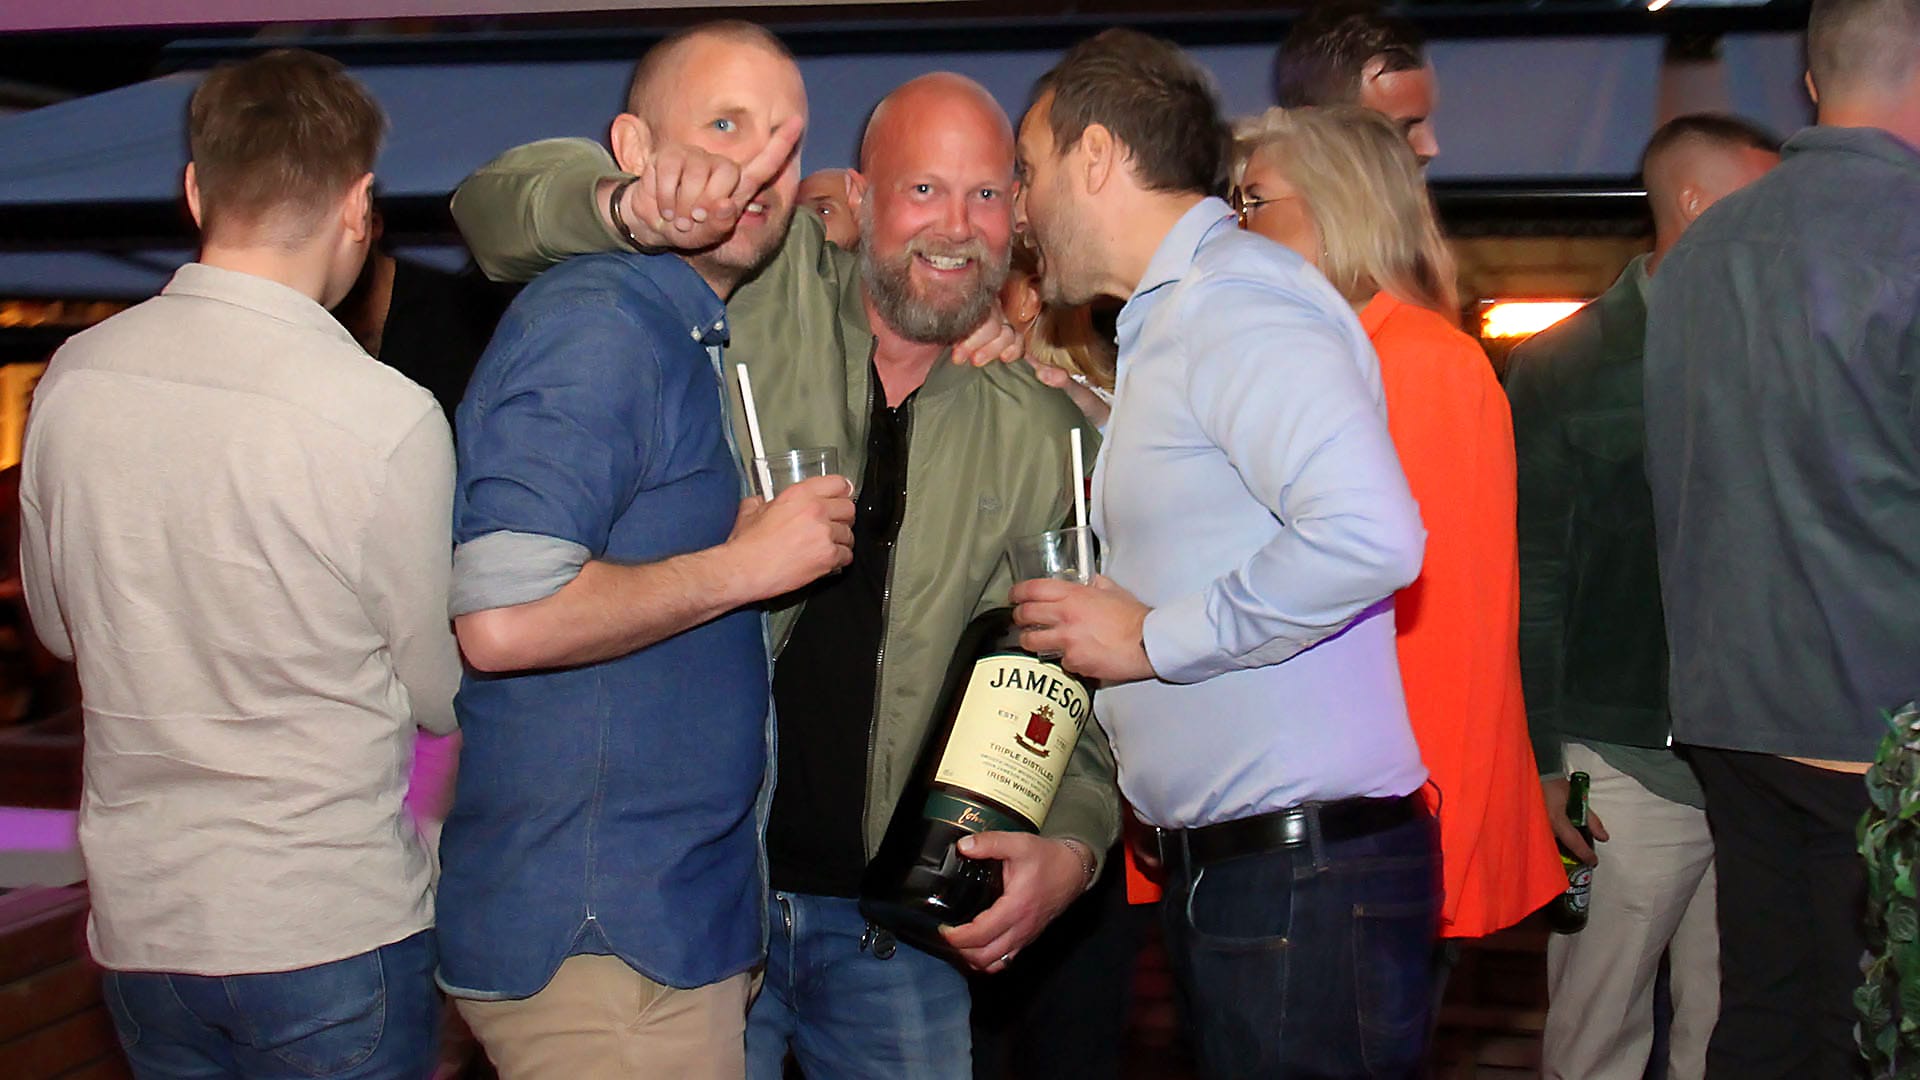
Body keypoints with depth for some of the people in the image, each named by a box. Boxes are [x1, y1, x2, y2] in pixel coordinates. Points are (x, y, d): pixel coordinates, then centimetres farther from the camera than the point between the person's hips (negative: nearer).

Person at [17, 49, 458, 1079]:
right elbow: (438, 695, -6)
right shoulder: (387, 419, -21)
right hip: (330, 930, -5)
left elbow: (60, 624, 11)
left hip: (135, 923, 5)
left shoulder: (71, 375, -5)